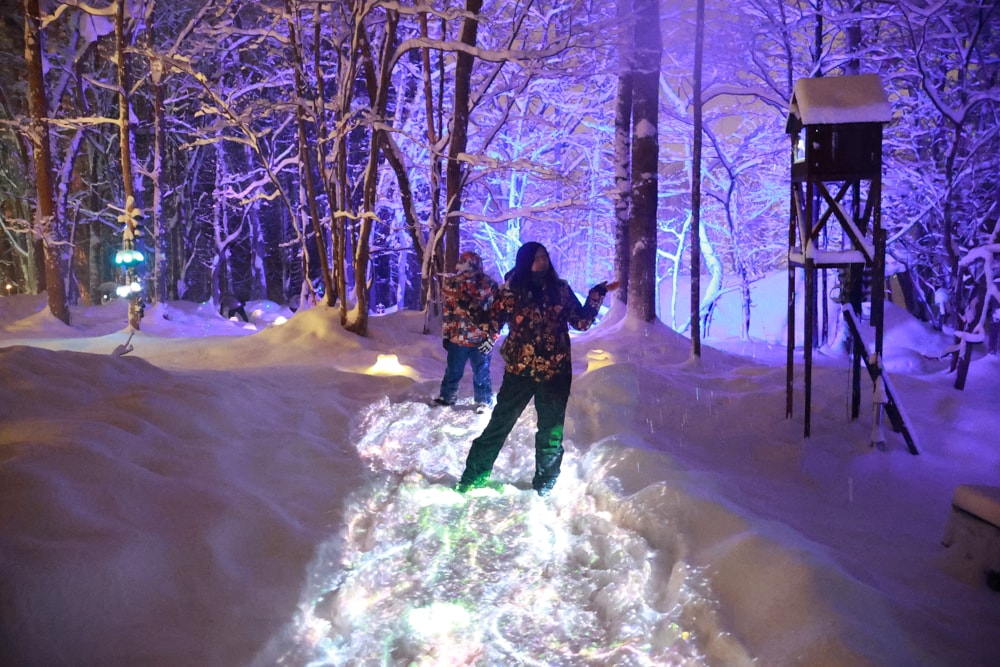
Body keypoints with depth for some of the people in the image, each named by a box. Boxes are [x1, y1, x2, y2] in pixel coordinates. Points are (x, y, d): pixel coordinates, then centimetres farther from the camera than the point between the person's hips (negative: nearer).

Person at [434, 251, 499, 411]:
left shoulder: (489, 285, -12)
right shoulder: (452, 283, -2)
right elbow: (448, 311, 7)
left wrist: (491, 336, -13)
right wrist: (446, 335, 8)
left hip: (481, 340, -3)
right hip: (457, 338, 3)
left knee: (481, 373, 10)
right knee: (453, 371, 19)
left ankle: (484, 401, 27)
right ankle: (447, 396, 38)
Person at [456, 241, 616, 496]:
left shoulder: (560, 289, 2)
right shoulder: (510, 292, -3)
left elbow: (581, 321, 6)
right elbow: (492, 324, 1)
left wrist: (596, 296, -4)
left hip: (556, 371, 2)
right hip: (520, 370, -2)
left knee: (551, 431, 11)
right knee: (500, 424, 3)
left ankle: (545, 483, 28)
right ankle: (475, 475, 18)